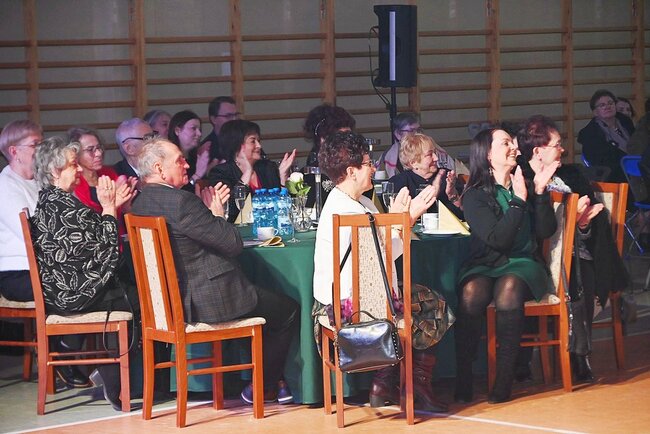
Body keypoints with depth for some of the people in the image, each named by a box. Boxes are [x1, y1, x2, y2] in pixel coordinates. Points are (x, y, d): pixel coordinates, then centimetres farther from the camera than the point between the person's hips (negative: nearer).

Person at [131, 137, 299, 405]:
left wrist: (209, 210, 12)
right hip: (208, 302, -10)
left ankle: (271, 381, 31)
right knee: (288, 310, 12)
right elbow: (233, 243, -19)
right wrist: (217, 213, -2)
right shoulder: (180, 201, -24)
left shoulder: (141, 204, 6)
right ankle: (264, 387, 21)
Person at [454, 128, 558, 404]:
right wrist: (519, 200, -11)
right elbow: (497, 239, -10)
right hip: (485, 265, -1)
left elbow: (546, 231, 4)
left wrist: (540, 192, -5)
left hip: (522, 263, 1)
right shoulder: (474, 196, 4)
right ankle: (463, 379, -31)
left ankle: (504, 376, -33)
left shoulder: (525, 187, 15)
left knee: (508, 289, -36)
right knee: (471, 293, -36)